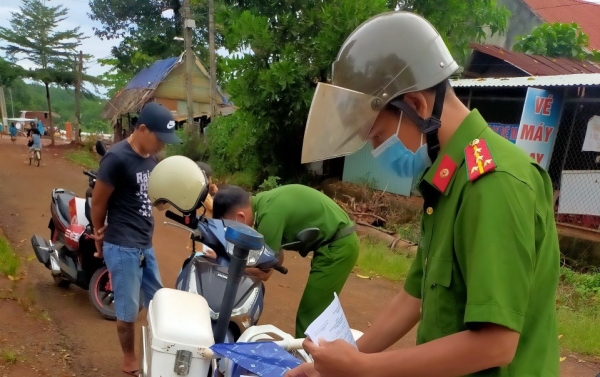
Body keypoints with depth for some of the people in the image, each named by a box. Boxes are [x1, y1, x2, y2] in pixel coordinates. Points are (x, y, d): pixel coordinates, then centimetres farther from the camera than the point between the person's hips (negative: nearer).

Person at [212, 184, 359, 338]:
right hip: (337, 241, 10)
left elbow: (264, 272, -16)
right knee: (316, 312, 21)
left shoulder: (269, 214, -26)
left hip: (338, 245, -9)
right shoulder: (260, 202, 2)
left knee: (309, 315, -1)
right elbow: (276, 259, 8)